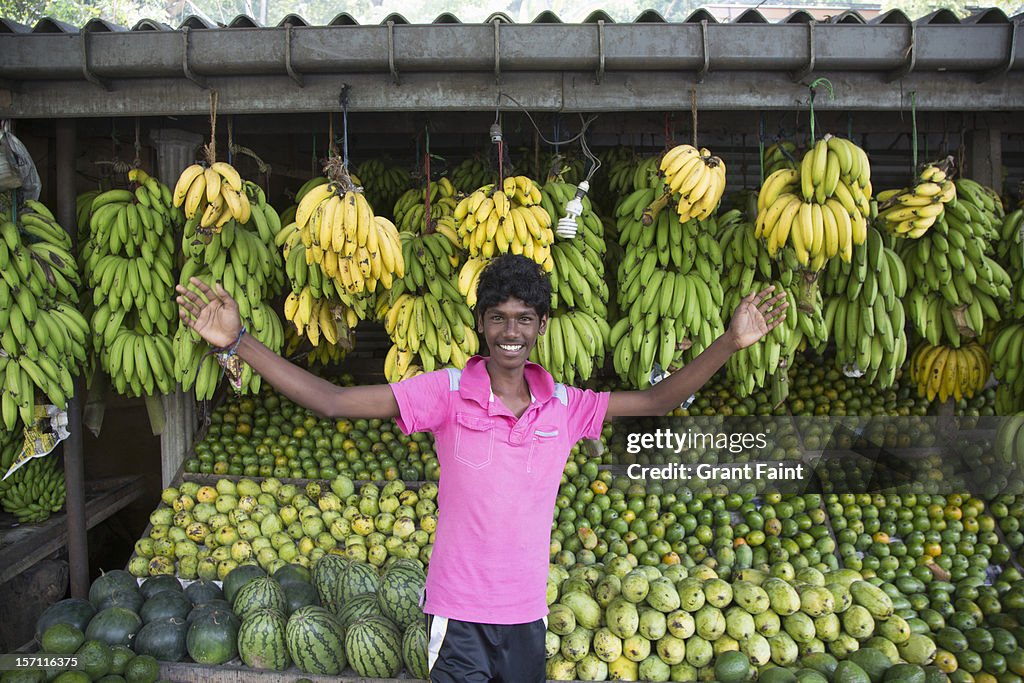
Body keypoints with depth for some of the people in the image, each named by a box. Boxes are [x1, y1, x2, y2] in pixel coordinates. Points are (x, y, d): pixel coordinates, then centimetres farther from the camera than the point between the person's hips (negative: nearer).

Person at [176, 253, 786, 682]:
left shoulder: (564, 405, -3)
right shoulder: (448, 393, -12)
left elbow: (656, 401, 2)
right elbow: (331, 401, -15)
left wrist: (731, 343, -8)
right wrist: (238, 341, -23)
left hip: (527, 612, 3)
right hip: (459, 610, -3)